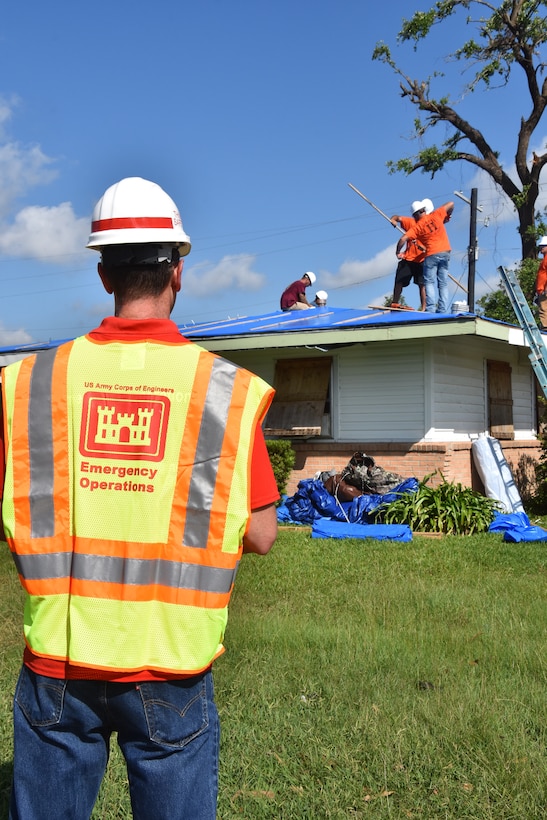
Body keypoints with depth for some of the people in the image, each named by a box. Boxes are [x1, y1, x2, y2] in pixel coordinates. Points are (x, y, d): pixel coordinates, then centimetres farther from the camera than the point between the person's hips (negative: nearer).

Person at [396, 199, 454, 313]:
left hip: (432, 255, -3)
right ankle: (443, 311, 3)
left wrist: (398, 252, 5)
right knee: (443, 284, 7)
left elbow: (403, 238, -9)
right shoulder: (436, 215, 3)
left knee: (429, 283, 5)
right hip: (445, 253, 3)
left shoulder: (417, 227, -3)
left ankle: (430, 309, -8)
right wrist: (447, 216, 27)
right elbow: (450, 204, 11)